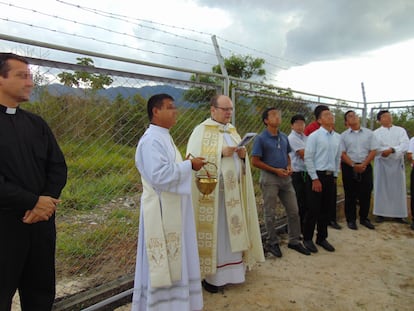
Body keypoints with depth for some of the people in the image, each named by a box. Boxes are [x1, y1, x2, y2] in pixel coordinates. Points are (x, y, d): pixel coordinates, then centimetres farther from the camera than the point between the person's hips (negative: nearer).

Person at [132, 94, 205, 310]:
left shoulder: (164, 137, 13)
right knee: (162, 262, 3)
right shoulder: (151, 140, -19)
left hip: (172, 208, 10)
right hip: (161, 210, -10)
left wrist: (186, 165, 7)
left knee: (174, 259, 19)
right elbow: (160, 174, -28)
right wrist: (188, 165, -18)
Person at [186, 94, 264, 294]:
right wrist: (221, 153, -21)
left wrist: (243, 155, -6)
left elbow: (239, 161, 16)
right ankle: (211, 276, 14)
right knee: (214, 232, 1)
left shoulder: (233, 131, 14)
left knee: (233, 230, 12)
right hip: (212, 192, -6)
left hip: (233, 190, 6)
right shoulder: (201, 131, -7)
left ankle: (232, 270, 26)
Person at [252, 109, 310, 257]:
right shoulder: (261, 139, -9)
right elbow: (255, 161, -11)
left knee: (293, 211, 9)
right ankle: (273, 243, 21)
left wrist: (289, 166, -2)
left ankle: (294, 241, 25)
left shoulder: (284, 137, 8)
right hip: (269, 178, -5)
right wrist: (275, 170, -15)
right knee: (270, 214, 5)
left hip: (285, 178, 6)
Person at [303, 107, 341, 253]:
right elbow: (308, 159, -12)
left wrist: (335, 175, 12)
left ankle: (322, 238, 28)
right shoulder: (314, 136, -9)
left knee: (326, 209, 13)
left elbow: (338, 158, 16)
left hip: (330, 177, 6)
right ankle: (307, 239, 17)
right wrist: (315, 179, -13)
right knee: (313, 209, 0)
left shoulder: (337, 137, 9)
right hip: (317, 176, -6)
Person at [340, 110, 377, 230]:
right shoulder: (344, 135, 2)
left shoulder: (369, 133, 5)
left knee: (366, 193, 6)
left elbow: (373, 151, 1)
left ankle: (364, 218, 22)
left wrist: (363, 165, -11)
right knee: (350, 195, 5)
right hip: (349, 167, -1)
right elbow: (342, 153, -3)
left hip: (365, 167, 1)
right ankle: (351, 219, 15)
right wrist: (353, 165, -14)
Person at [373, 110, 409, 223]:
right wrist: (390, 149, -16)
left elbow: (405, 145, -6)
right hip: (382, 163, -1)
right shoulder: (376, 133, 5)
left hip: (398, 163, 2)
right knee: (381, 188, 0)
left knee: (398, 188, 3)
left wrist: (392, 150, -19)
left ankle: (398, 214, 10)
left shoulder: (401, 130, 9)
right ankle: (380, 213, 5)